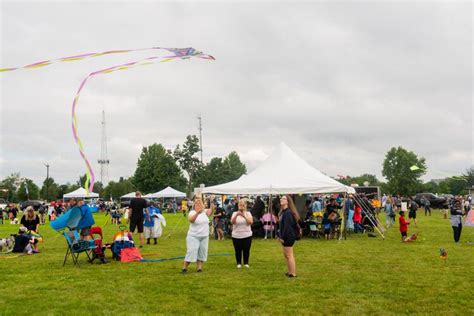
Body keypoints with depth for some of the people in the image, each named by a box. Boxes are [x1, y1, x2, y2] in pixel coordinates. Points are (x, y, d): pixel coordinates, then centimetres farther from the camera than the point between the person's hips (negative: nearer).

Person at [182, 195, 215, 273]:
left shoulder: (205, 211, 1)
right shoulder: (192, 212, -12)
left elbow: (211, 211, -19)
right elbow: (190, 220, -32)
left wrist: (212, 202, -35)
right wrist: (197, 213, -49)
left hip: (204, 237, 5)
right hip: (193, 236, -5)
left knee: (202, 253, 8)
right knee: (191, 252, -6)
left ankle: (199, 268, 16)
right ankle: (184, 268, 5)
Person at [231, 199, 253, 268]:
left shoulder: (248, 213, 3)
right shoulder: (235, 213, 2)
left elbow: (250, 222, -12)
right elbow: (232, 222, -14)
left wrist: (244, 216, -27)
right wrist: (236, 215, -30)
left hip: (247, 235, 0)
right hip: (236, 236, 0)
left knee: (246, 250, 5)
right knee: (238, 250, 3)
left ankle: (246, 263, 20)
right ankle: (239, 263, 18)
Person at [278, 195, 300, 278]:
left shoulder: (288, 212, -19)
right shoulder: (283, 212, 12)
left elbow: (287, 226, -24)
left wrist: (282, 237, -21)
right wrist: (281, 236, 13)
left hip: (288, 237, -10)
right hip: (285, 237, 10)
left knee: (289, 255, -3)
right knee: (286, 255, 17)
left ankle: (293, 273, 5)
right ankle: (290, 272, 27)